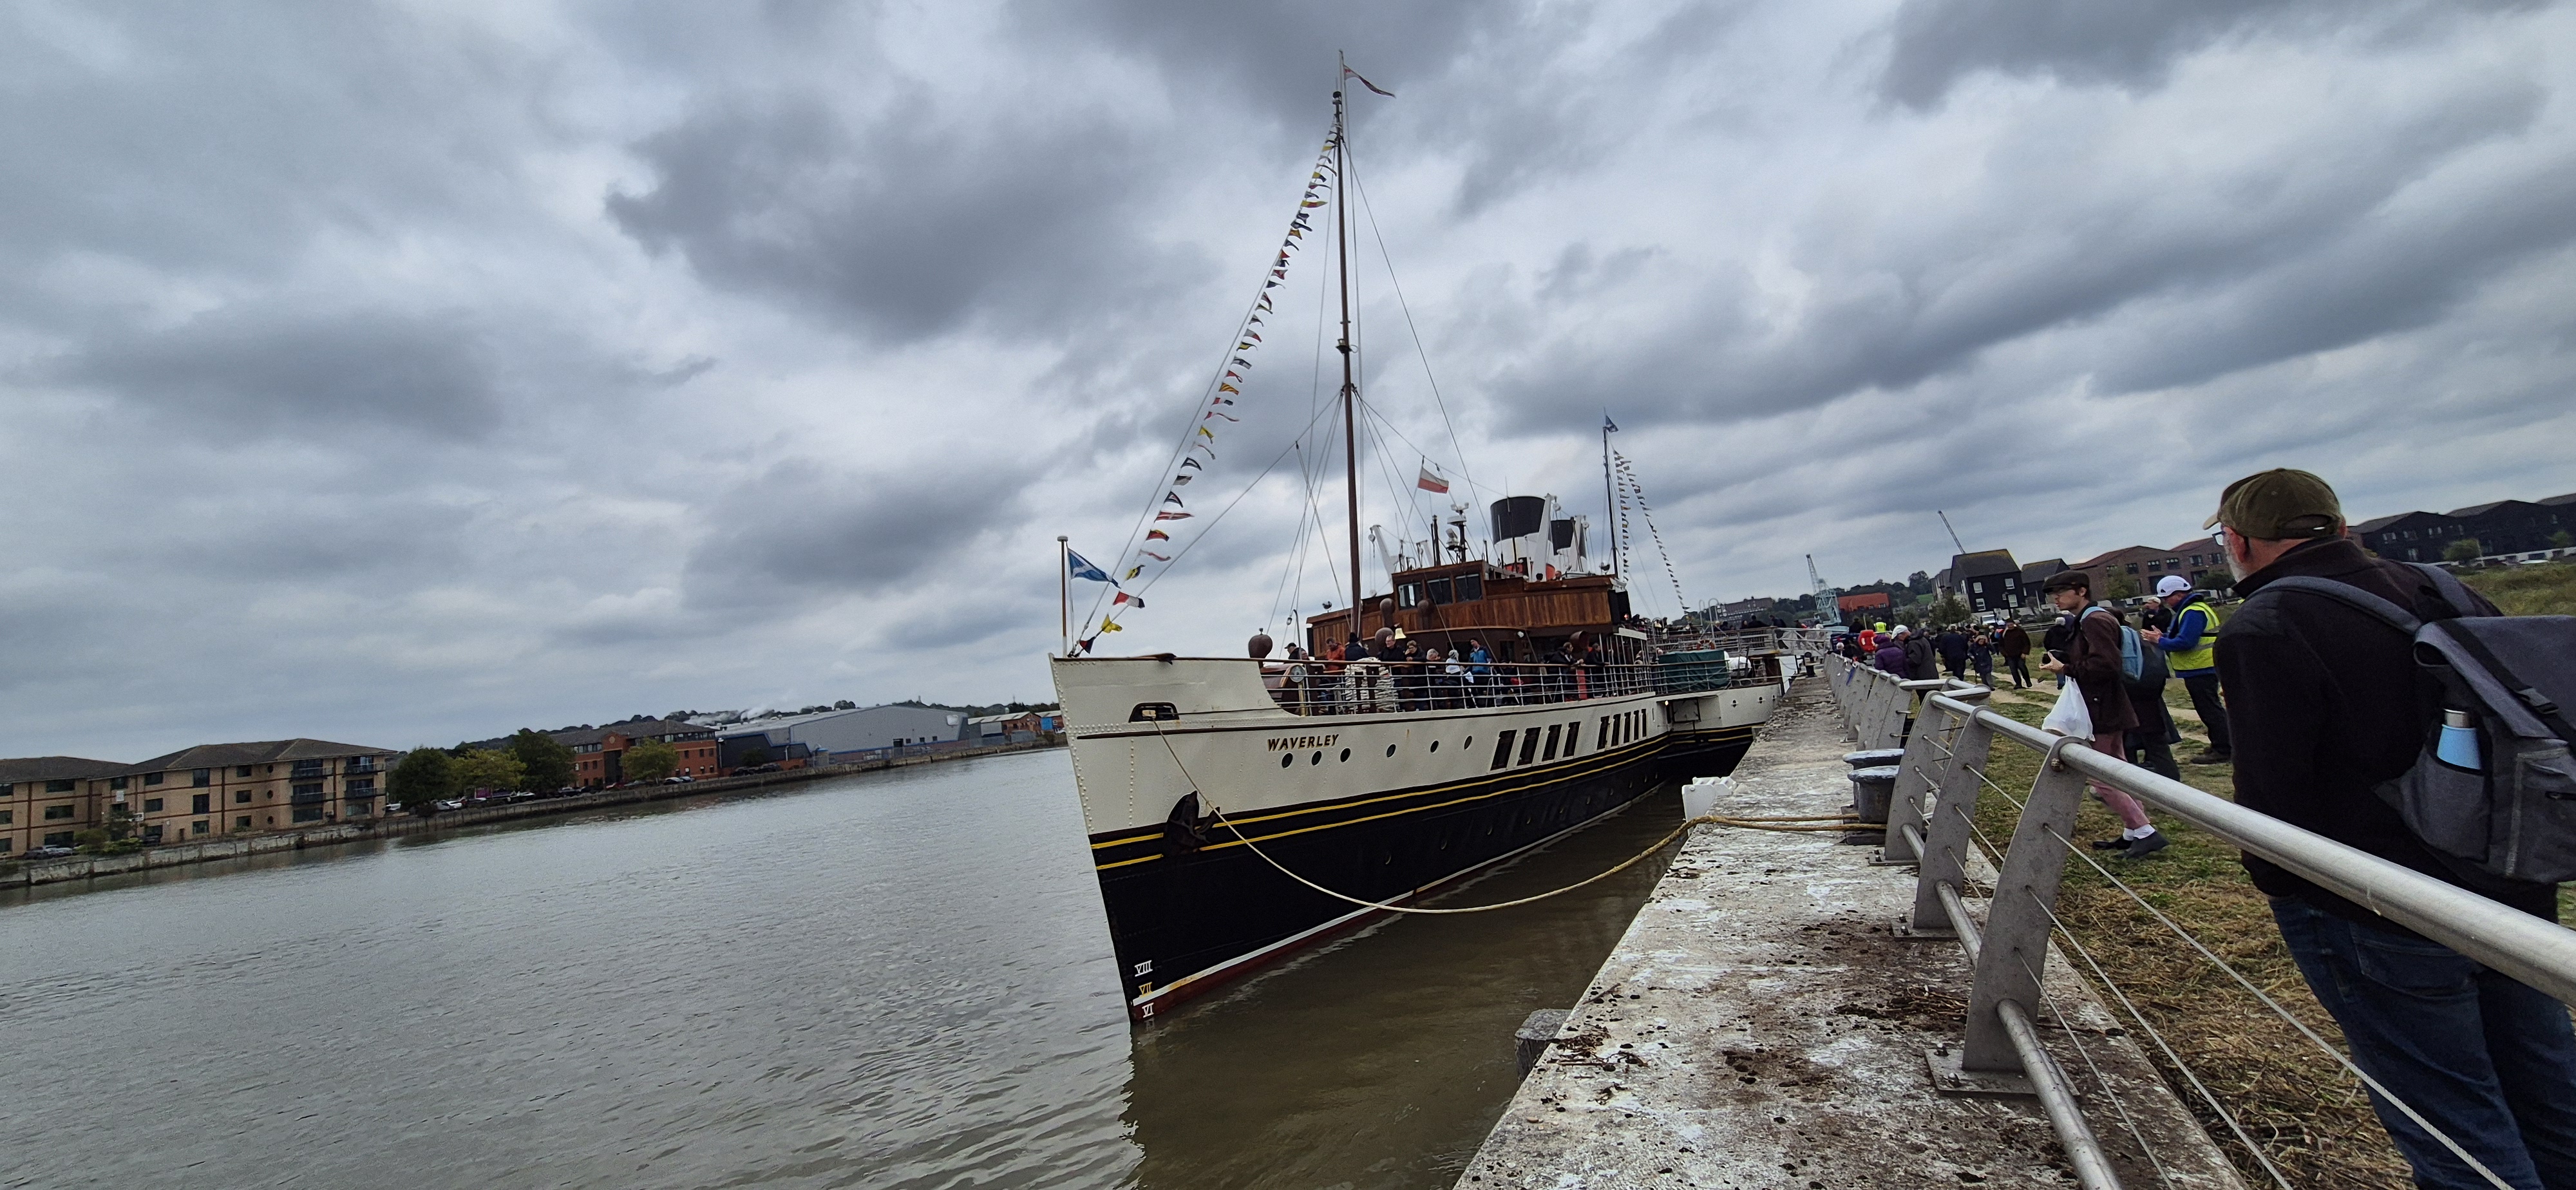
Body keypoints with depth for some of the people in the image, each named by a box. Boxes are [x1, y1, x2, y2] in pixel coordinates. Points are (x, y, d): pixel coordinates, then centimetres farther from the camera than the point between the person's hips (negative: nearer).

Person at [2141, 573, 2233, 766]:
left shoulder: (2193, 612, -19)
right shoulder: (2189, 609, 16)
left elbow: (2185, 642, -27)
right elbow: (2180, 635, 17)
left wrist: (2160, 640, -16)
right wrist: (2164, 636, 2)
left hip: (2200, 671, -11)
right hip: (2200, 669, 11)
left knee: (2210, 709, -6)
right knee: (2209, 708, 17)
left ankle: (2223, 751, -3)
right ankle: (2220, 745, 26)